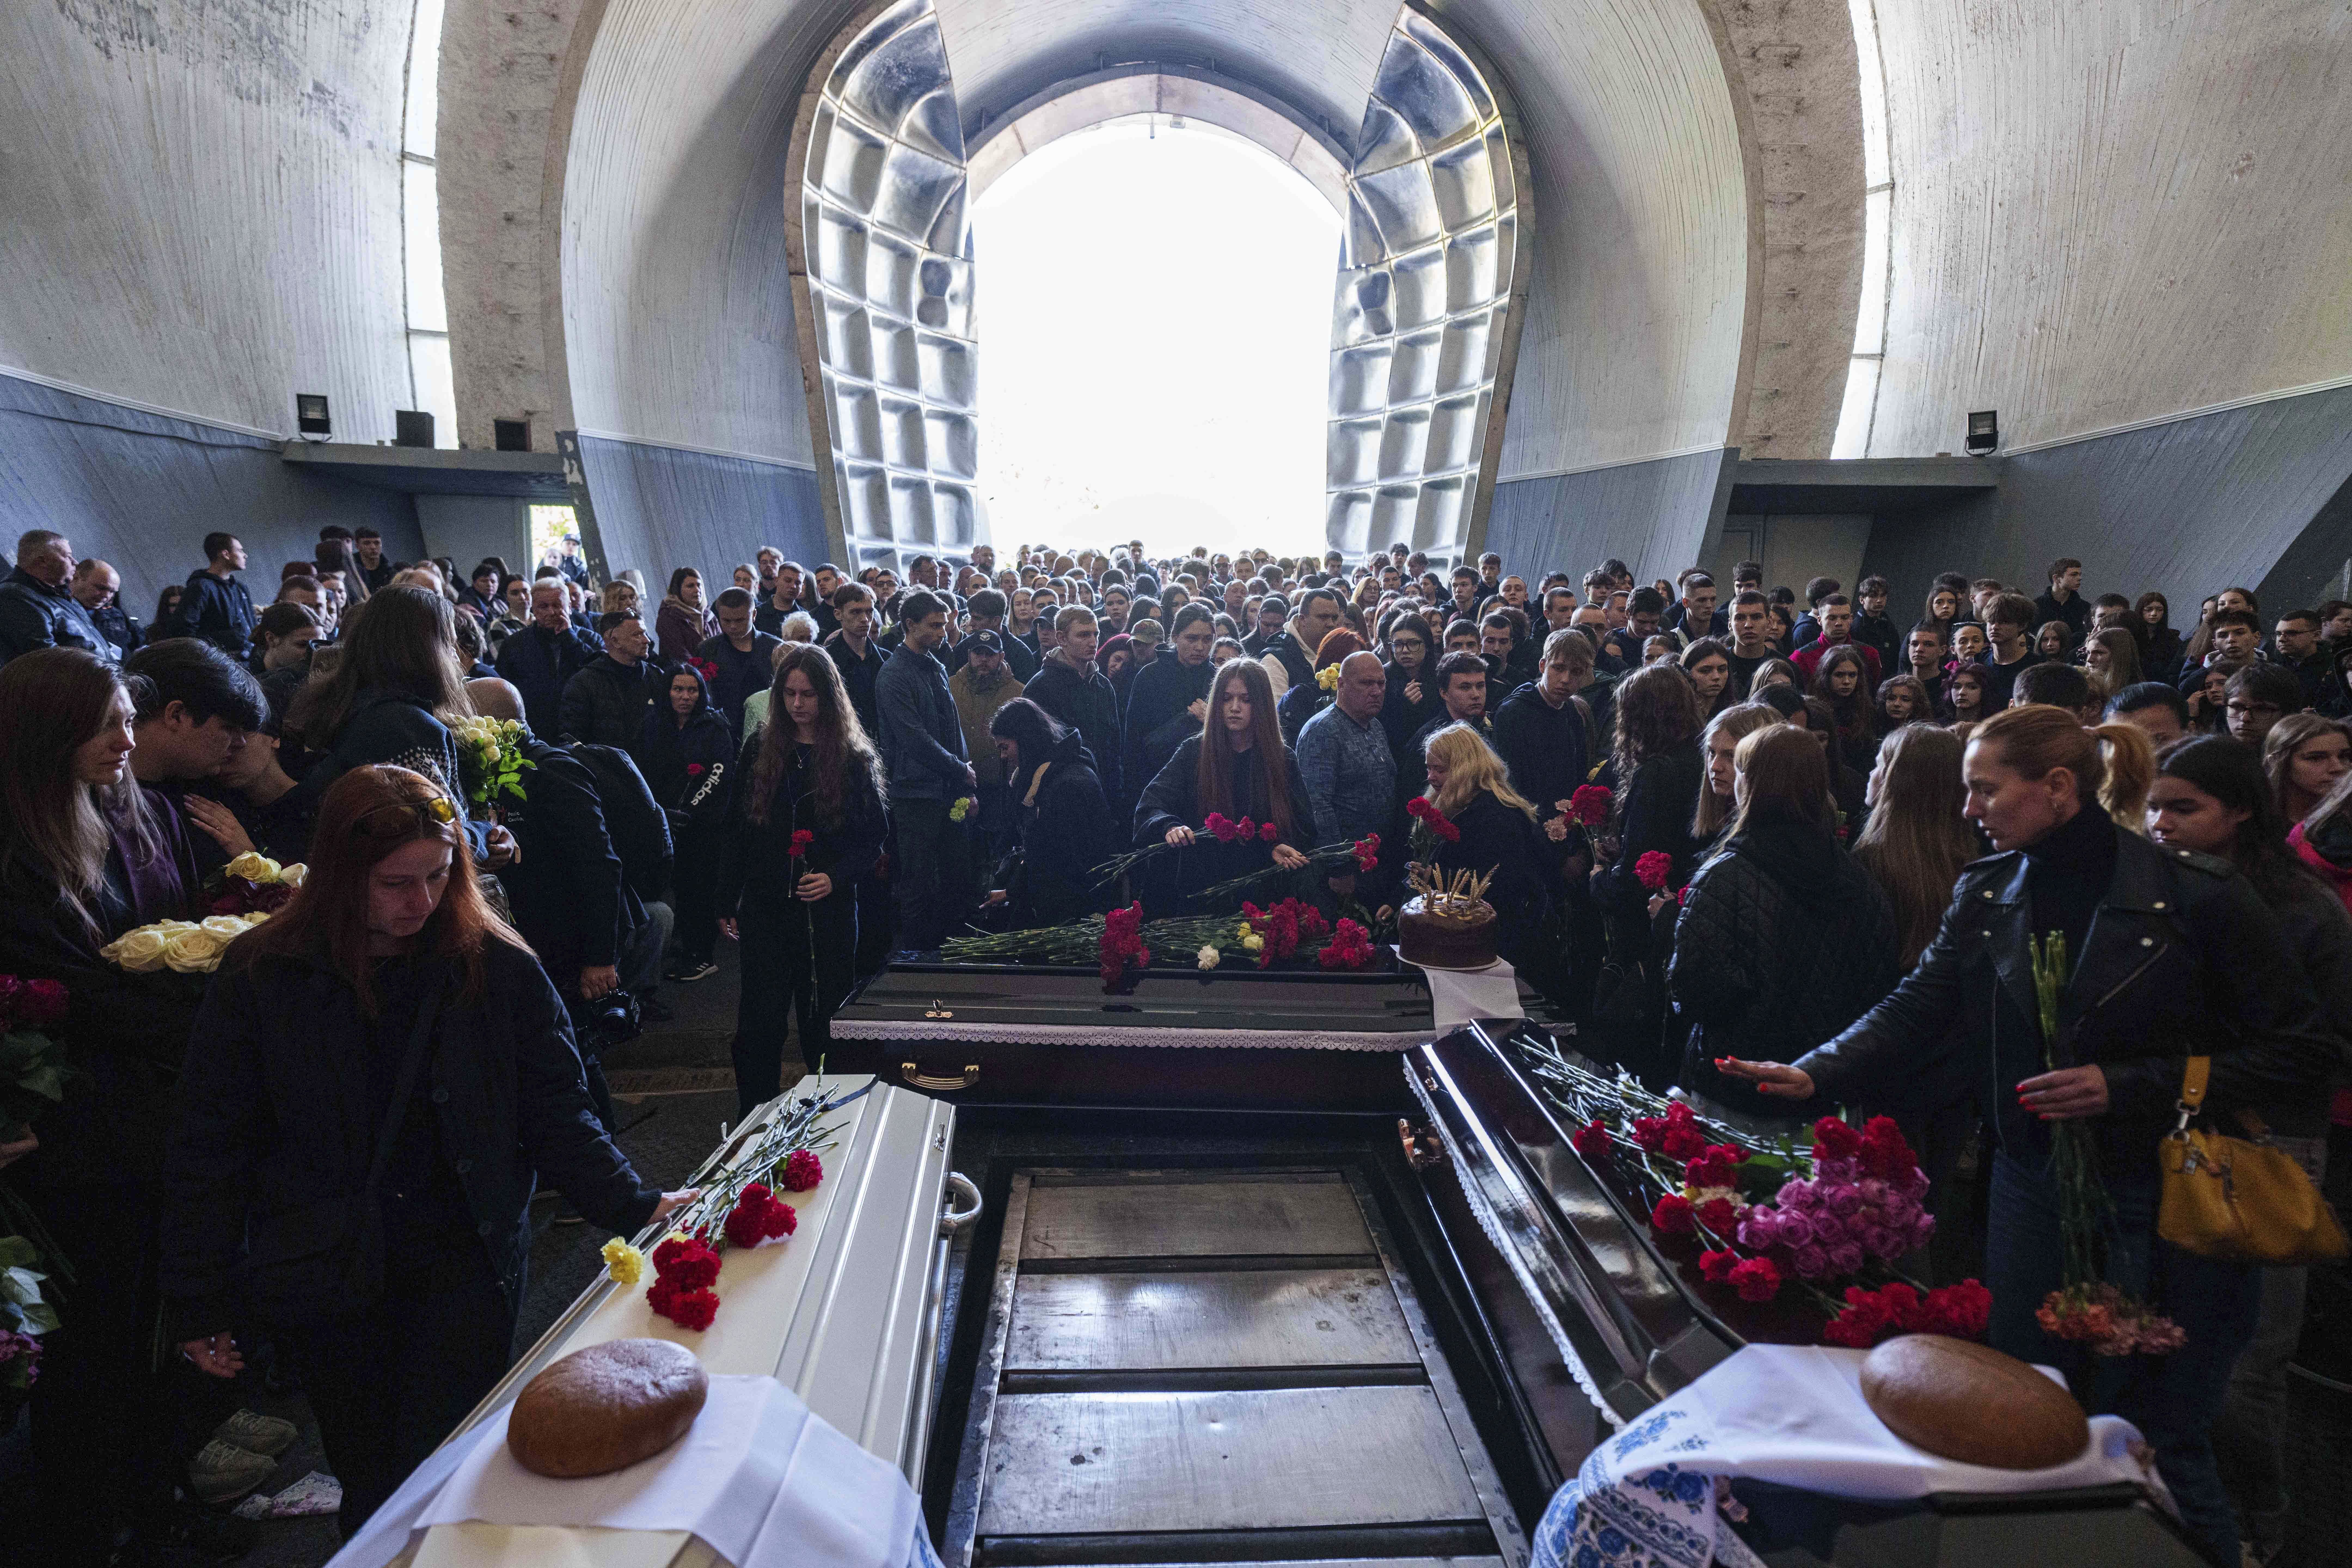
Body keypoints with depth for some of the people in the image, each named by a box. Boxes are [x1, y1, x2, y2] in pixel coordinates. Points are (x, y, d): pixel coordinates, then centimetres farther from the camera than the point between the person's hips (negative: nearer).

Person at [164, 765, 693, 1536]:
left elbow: (557, 1116, -4)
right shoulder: (260, 977, -7)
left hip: (465, 1263, -1)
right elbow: (209, 1148, 0)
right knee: (371, 1488, 14)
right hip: (321, 1271, 1)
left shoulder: (500, 968, -8)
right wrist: (198, 1304, 2)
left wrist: (634, 1206, -15)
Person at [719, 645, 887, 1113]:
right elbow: (737, 833, 8)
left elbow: (874, 838, 0)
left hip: (829, 911, -2)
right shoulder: (760, 750, 5)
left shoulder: (854, 760, -1)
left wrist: (836, 877, -16)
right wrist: (728, 904, 6)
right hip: (766, 907, 2)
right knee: (759, 1023, 6)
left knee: (825, 1021, 6)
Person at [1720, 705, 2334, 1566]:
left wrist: (2128, 1089, -18)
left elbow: (2300, 1047, -9)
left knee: (2156, 1442, 7)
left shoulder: (2196, 894, -12)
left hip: (2169, 1202, -4)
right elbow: (1915, 1011, -3)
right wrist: (1817, 1074, -18)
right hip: (2033, 1185, 4)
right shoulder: (1987, 892, 1)